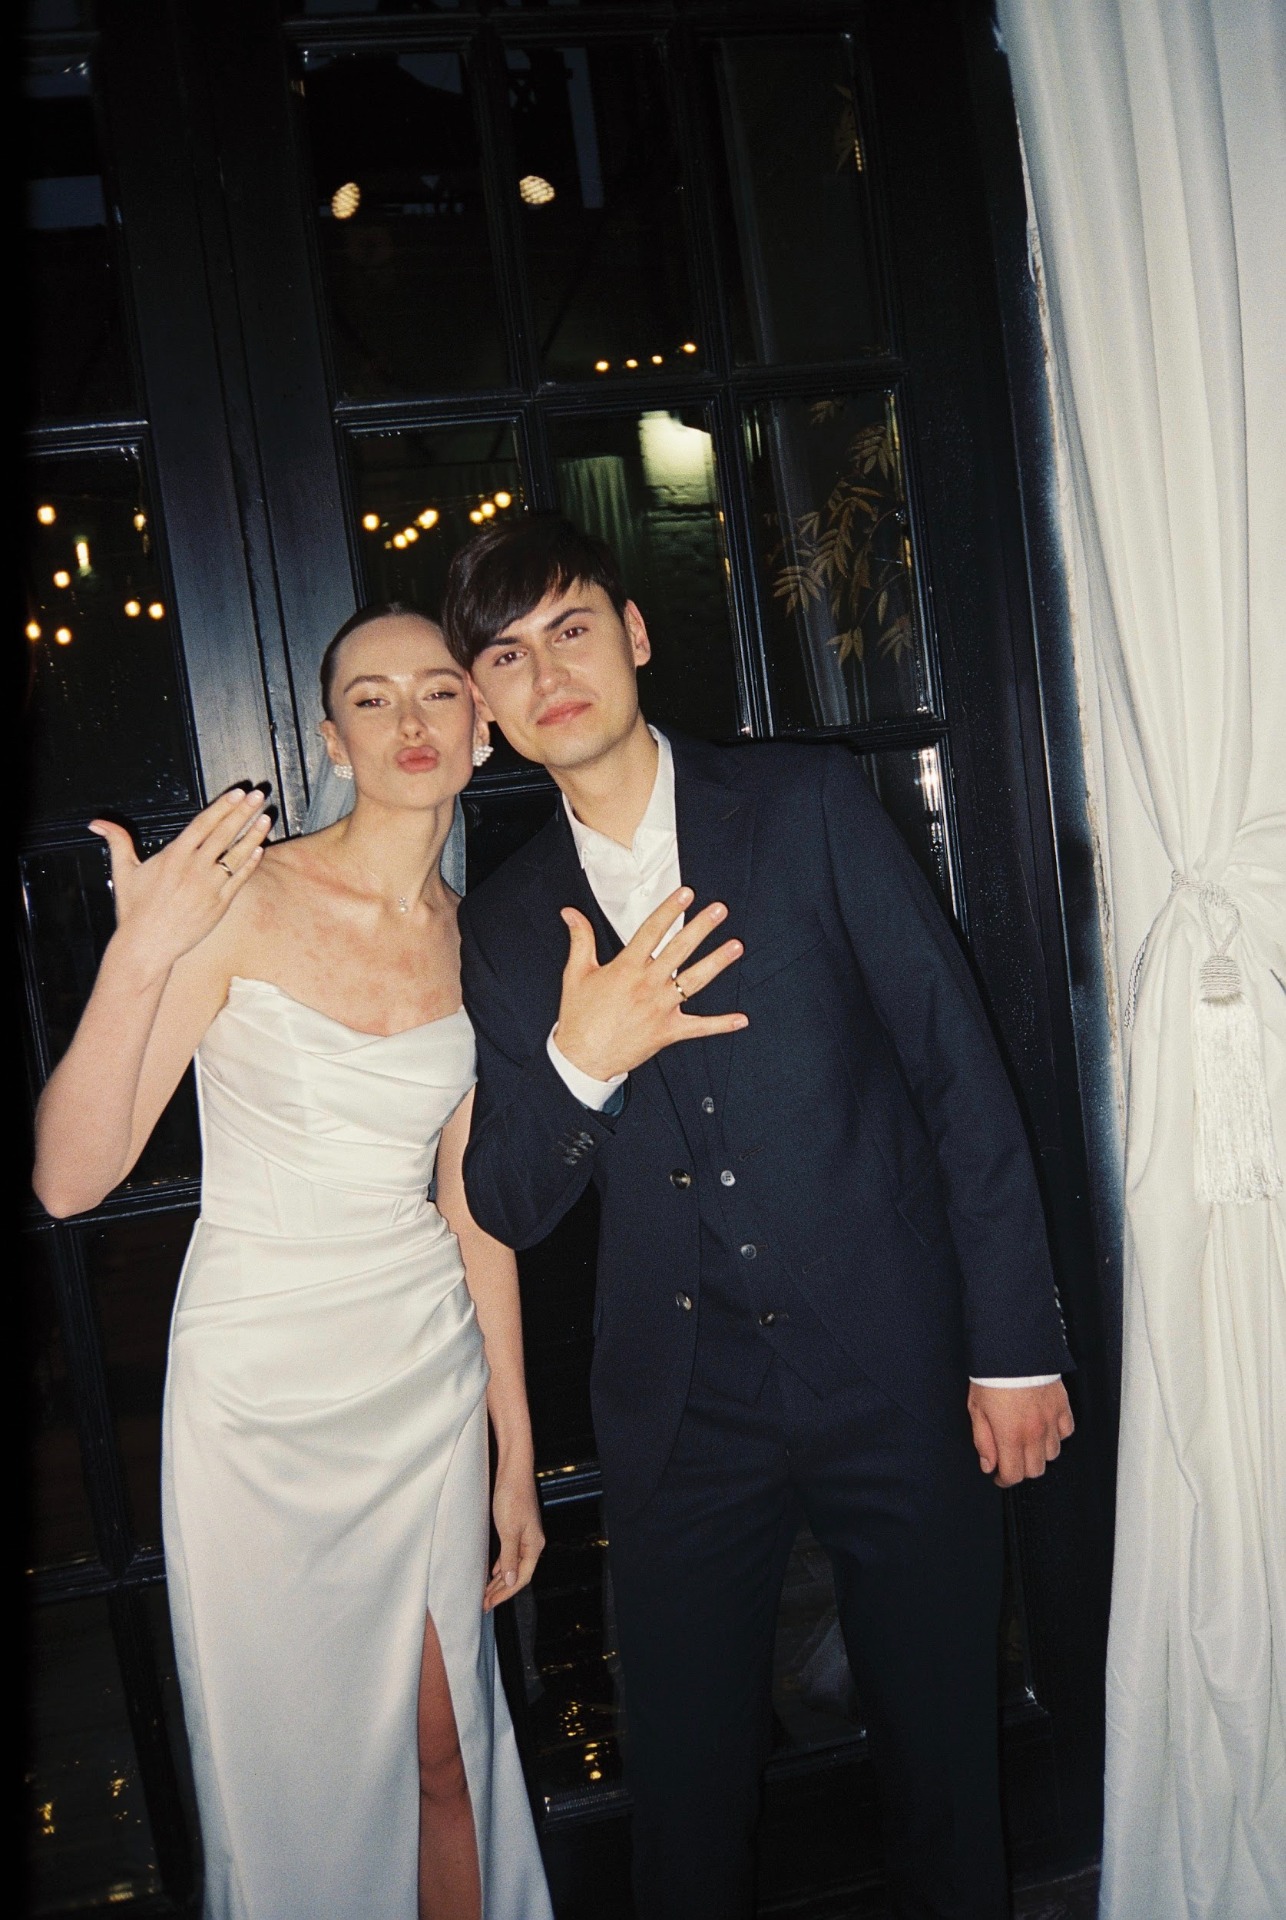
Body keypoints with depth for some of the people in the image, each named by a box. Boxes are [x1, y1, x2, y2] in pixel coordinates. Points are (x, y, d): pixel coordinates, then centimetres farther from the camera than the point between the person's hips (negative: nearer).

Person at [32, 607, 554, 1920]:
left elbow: (472, 1204, 7)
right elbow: (70, 1178, -16)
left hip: (428, 1377, 4)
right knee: (294, 1771, 13)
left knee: (447, 1753, 16)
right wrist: (139, 957, -31)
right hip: (260, 1382, -3)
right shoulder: (238, 900, -13)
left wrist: (517, 1451, 11)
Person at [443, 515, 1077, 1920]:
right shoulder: (505, 924, 4)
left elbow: (958, 1067, -3)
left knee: (942, 1758, 14)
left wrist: (1017, 1340, -5)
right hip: (682, 1409, 2)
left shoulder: (810, 804, -3)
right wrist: (578, 1059, -17)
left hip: (894, 1370, -1)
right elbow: (506, 1206, 3)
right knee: (687, 1792, 14)